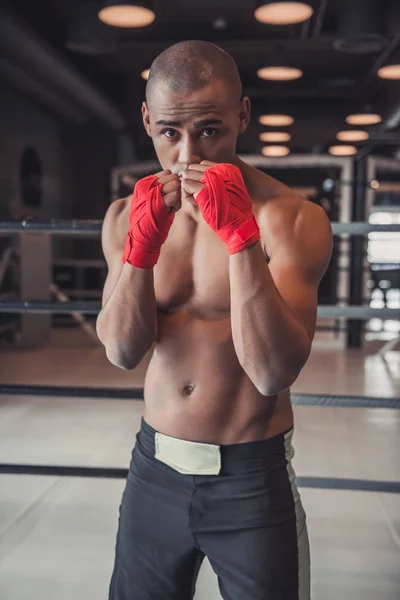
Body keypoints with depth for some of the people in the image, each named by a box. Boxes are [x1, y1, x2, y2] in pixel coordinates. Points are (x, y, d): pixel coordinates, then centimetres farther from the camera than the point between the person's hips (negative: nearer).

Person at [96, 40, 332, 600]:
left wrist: (240, 234, -32)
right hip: (154, 467, 4)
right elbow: (123, 352, -10)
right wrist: (141, 245, -25)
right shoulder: (126, 216, -2)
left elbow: (273, 373, -23)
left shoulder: (294, 218, -15)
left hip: (254, 476, -3)